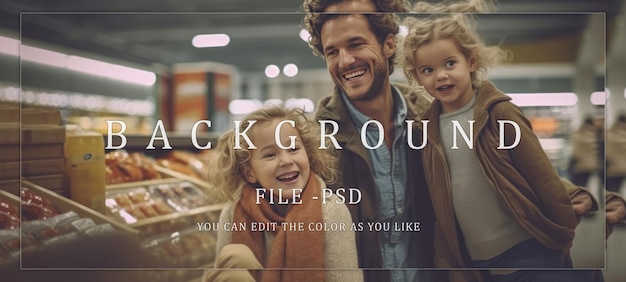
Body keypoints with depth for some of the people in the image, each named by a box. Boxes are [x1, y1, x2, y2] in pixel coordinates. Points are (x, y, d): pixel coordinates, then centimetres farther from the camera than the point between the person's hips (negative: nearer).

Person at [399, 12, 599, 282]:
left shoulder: (499, 113, -10)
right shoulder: (428, 129, 2)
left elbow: (544, 178, -8)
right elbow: (438, 208, 8)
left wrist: (566, 237, -6)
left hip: (532, 252, -4)